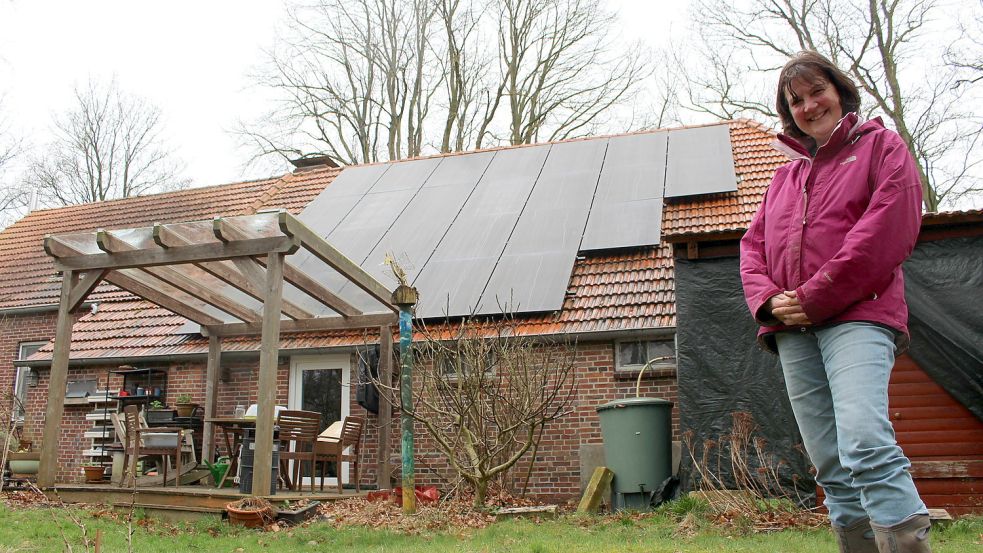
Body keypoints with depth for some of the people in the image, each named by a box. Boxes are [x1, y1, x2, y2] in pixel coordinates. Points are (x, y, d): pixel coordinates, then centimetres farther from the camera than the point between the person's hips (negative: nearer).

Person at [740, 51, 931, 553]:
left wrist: (814, 297, -11)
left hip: (857, 314, -5)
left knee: (865, 445, -25)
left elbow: (889, 229, -6)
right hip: (793, 330, 5)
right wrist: (768, 299, -4)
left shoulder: (881, 145, 9)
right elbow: (754, 243, 18)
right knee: (831, 467, 3)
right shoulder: (786, 172, 25)